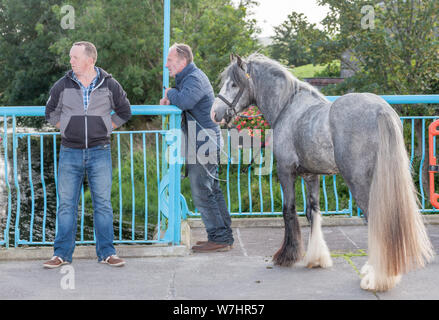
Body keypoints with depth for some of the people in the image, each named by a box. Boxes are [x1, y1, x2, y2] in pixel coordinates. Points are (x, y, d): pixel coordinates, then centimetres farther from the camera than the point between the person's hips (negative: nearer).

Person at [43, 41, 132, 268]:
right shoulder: (62, 86, 3)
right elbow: (51, 112, 18)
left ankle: (106, 253, 10)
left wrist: (105, 128, 9)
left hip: (99, 153, -1)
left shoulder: (109, 85, 1)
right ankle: (62, 254, 9)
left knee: (103, 203, 1)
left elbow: (124, 112, 15)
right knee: (66, 204, 2)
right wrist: (65, 129, 10)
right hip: (70, 152, 1)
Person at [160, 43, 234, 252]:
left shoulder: (194, 79, -15)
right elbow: (183, 101, 25)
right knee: (212, 190, 13)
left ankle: (219, 238, -3)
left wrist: (171, 93, -13)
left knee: (202, 193, -7)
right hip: (207, 141, 11)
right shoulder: (188, 77, 19)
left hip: (202, 144, -11)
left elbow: (185, 101, -33)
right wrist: (170, 100, 2)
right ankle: (224, 236, 19)